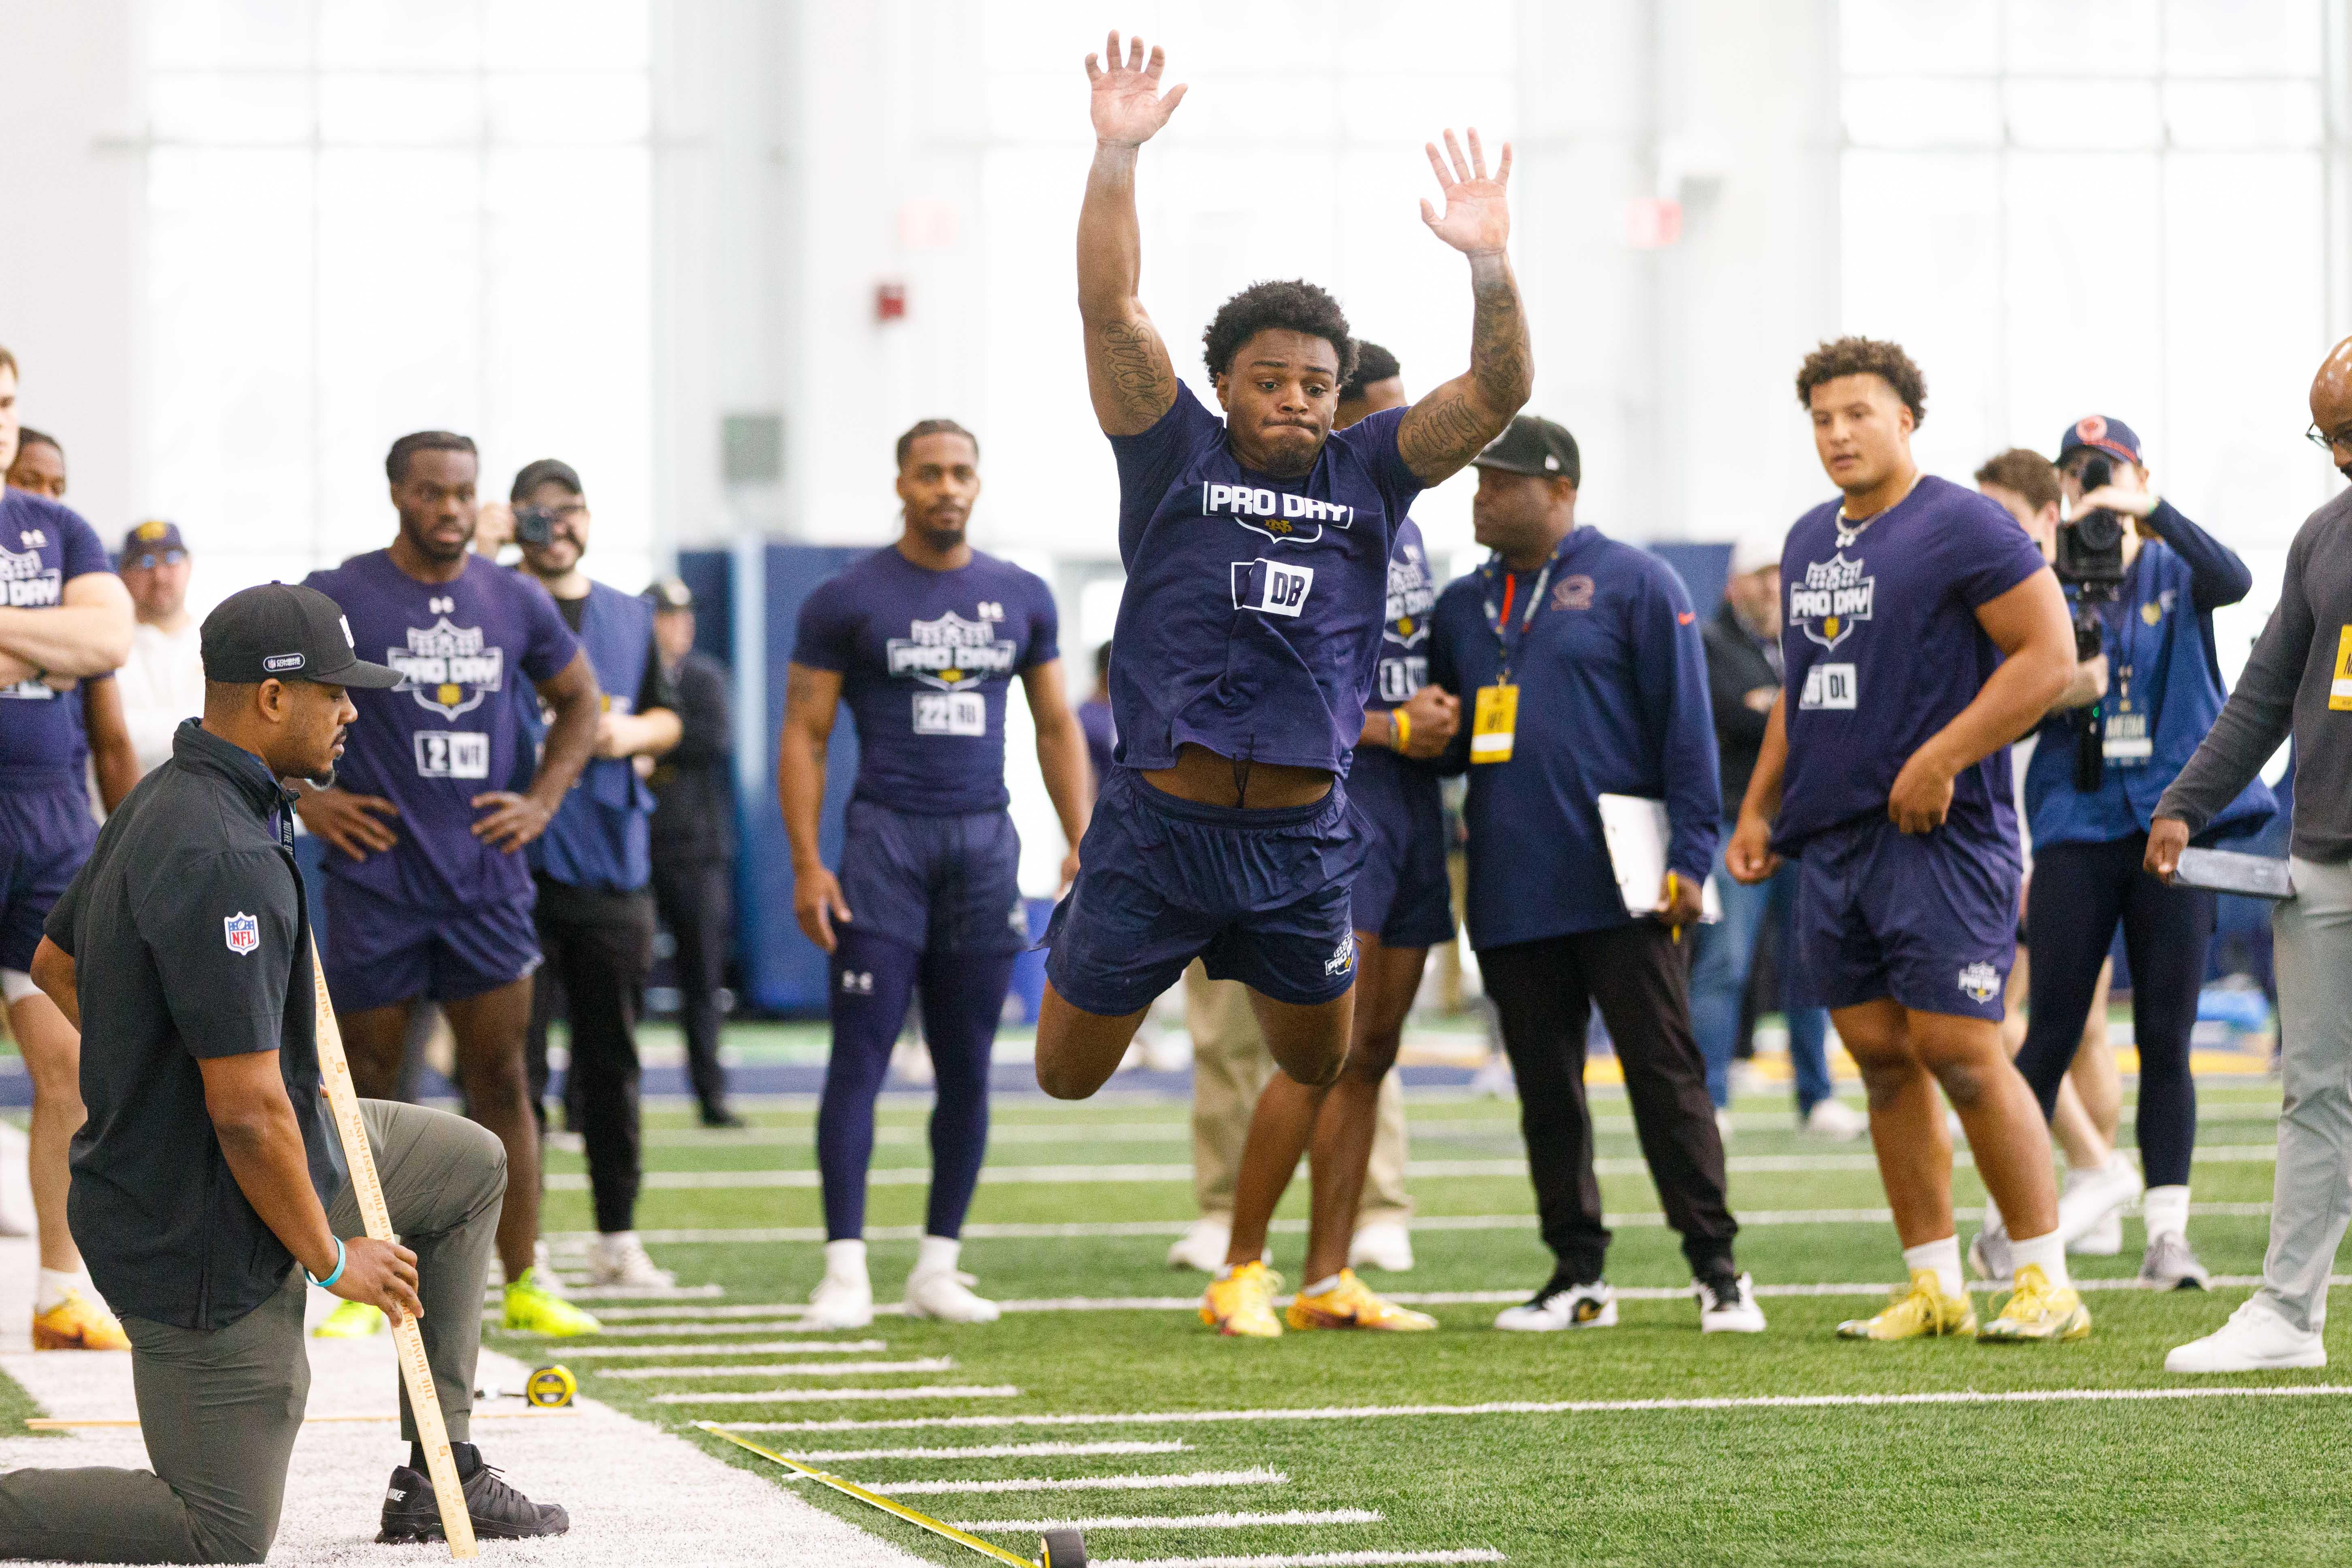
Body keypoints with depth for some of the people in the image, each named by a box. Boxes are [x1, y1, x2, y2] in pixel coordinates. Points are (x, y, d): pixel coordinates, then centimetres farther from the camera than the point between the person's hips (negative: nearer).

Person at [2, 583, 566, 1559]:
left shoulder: (162, 802, 3)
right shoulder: (221, 857, -30)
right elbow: (248, 1112, -29)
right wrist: (332, 1259, -16)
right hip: (208, 1239, -11)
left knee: (471, 1165, 24)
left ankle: (439, 1478, 24)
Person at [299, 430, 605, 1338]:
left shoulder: (515, 602, 7)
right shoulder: (338, 599, -3)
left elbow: (579, 700, 20)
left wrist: (543, 801, 8)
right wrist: (305, 797, -4)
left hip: (486, 877, 3)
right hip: (376, 879, -2)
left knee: (500, 1080, 3)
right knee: (367, 1083, 3)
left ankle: (523, 1284, 8)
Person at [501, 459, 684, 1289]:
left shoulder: (630, 618, 15)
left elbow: (668, 717, 21)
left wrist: (632, 733, -2)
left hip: (613, 857, 4)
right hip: (517, 860, -4)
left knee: (612, 1058, 9)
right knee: (517, 1058, -5)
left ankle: (618, 1237, 16)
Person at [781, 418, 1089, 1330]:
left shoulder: (1022, 599, 10)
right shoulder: (847, 601, -1)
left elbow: (1056, 726, 16)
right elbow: (804, 736, -1)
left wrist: (1083, 844, 7)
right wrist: (806, 864, -9)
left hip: (985, 843, 4)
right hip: (887, 838, -4)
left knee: (967, 1067, 5)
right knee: (861, 1057, -8)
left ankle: (938, 1269, 12)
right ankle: (846, 1269, -8)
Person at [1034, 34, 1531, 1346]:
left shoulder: (1368, 475, 8)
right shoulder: (1179, 455, 2)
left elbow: (1499, 397, -2)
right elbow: (1111, 310, -9)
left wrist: (1490, 266, -19)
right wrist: (1118, 157, -21)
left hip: (1303, 834, 3)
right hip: (1161, 822, -2)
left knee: (1322, 1074, 11)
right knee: (1070, 1074, 6)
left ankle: (1247, 1262, 32)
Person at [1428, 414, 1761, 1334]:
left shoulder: (1633, 584, 0)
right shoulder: (1463, 606, 16)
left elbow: (1685, 726, -4)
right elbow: (1448, 739, 23)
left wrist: (1689, 858, -11)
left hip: (1621, 889, -5)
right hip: (1509, 897, 5)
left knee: (1665, 1074, -5)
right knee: (1546, 1088, 7)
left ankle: (1717, 1270, 0)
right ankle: (1578, 1278, 14)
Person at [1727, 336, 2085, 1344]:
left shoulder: (1963, 527, -8)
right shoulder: (1809, 542, 17)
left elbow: (2050, 658, -13)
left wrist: (1939, 759, -17)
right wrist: (1757, 808, 19)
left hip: (1938, 834, -8)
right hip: (1831, 836, 8)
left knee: (1957, 1049, -11)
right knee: (1881, 1058, 6)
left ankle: (2048, 1284, -4)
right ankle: (1935, 1288, 11)